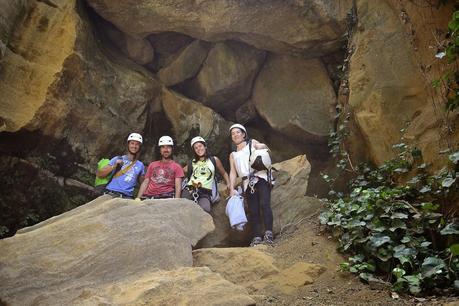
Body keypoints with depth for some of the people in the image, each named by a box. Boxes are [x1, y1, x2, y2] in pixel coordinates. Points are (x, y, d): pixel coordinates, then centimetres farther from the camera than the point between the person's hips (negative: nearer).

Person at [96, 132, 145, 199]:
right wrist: (114, 166, -7)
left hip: (127, 197, 1)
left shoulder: (140, 165, 16)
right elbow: (99, 174, 5)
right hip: (111, 194, -1)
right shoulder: (117, 159, 12)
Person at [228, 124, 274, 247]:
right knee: (253, 211, -5)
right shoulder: (233, 155, 25)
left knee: (264, 204, -20)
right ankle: (256, 237, -9)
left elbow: (264, 148, 7)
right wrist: (232, 189, 2)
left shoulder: (252, 143, 19)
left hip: (261, 177, -3)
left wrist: (263, 147, -19)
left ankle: (268, 234, -26)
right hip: (248, 183, 3)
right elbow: (232, 172, 16)